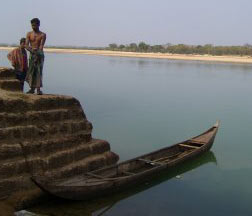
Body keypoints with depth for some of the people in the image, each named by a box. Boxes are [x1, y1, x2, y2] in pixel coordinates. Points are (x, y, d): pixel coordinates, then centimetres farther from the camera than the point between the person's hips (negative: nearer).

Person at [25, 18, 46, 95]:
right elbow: (26, 45, -3)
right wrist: (32, 50, -23)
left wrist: (38, 52, -28)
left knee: (39, 71, -10)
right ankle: (32, 88, 11)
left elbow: (41, 45, -11)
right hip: (32, 54, 3)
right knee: (31, 72, 3)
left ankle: (38, 89, -13)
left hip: (39, 54, -3)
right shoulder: (29, 34, 7)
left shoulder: (42, 35, 0)